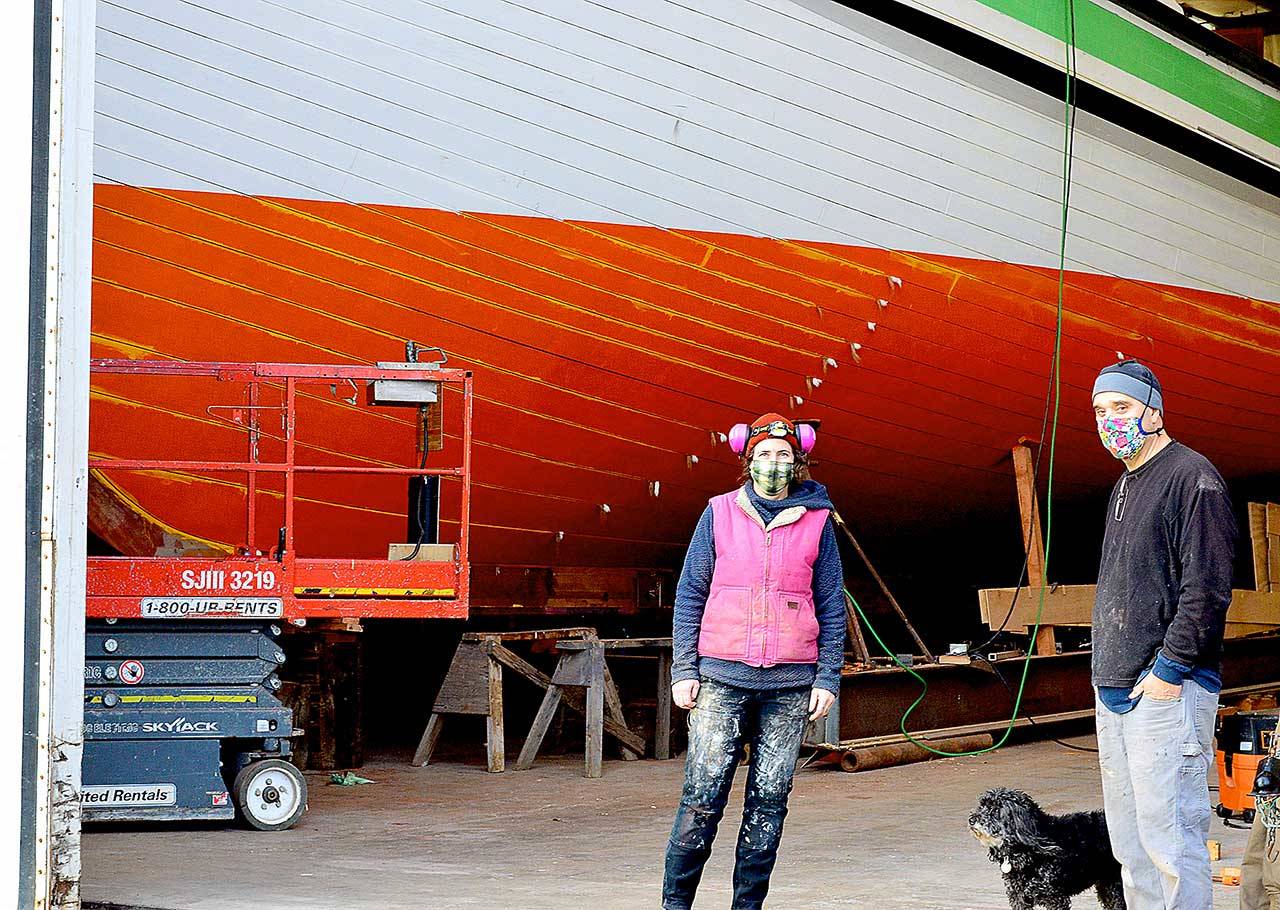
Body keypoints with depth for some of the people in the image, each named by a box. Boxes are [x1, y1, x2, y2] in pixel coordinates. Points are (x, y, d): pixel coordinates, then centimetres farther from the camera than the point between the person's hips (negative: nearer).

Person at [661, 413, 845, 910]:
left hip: (791, 683, 1)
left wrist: (827, 678, 3)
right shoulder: (719, 514, 6)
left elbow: (831, 606, 10)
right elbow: (690, 595, 8)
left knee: (769, 799, 2)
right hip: (722, 677, -1)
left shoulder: (816, 520, 7)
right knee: (702, 796, -6)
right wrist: (684, 670, 1)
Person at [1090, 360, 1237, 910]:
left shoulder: (1192, 478, -9)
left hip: (1166, 688, -10)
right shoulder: (1124, 489, 20)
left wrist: (1170, 669, -18)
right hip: (1116, 690, 10)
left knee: (1168, 836, -12)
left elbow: (1208, 587, -16)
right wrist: (1106, 669, 18)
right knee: (1129, 842, 11)